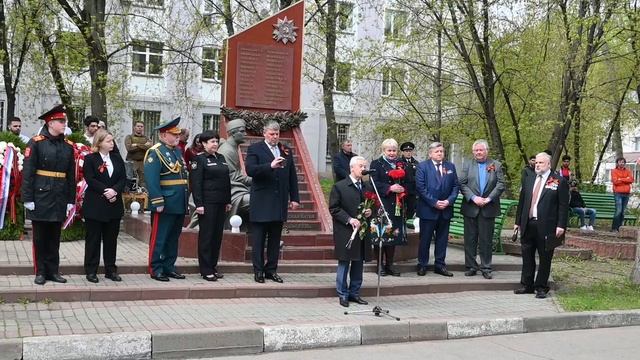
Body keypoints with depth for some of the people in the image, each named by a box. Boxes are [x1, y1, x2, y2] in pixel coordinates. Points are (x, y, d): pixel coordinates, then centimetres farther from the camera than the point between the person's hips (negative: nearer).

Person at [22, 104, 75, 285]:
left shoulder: (68, 146, 8)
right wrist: (27, 198, -13)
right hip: (40, 197, -4)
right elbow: (27, 172, -9)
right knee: (40, 237, 5)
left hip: (59, 198, 4)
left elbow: (71, 175, 10)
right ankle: (41, 272, 14)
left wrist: (71, 200, 7)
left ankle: (53, 271, 18)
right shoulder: (36, 143, -5)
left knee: (54, 237, 10)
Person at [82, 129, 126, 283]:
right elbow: (90, 180, -12)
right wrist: (105, 191, -19)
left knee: (111, 238, 9)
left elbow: (123, 178, 4)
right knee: (93, 238, 2)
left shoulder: (117, 158, 10)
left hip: (114, 205, 4)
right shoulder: (90, 159, -3)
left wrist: (115, 190, -13)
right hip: (95, 205, -4)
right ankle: (91, 271, 10)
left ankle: (111, 269, 17)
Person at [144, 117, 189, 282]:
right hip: (164, 205, -8)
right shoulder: (155, 152, -10)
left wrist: (185, 201, 17)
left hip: (179, 205, 8)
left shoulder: (178, 151, 16)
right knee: (159, 238, 0)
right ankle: (155, 269, 8)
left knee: (173, 238, 14)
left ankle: (169, 267, 23)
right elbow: (151, 179, -17)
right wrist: (158, 203, -21)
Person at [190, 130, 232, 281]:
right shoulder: (199, 159, -5)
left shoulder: (222, 158, 15)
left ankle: (213, 266, 19)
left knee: (218, 235, 10)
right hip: (207, 203, -7)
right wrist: (199, 204, -16)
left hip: (220, 203, 7)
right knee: (206, 235, -1)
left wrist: (228, 201, 14)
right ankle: (206, 270, 5)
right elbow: (195, 183, -11)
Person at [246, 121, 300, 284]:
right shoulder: (255, 148, 0)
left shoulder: (286, 150, 14)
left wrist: (295, 197, 8)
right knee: (258, 238, 2)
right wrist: (270, 165, -27)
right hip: (261, 202, -4)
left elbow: (292, 175, 14)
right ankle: (258, 270, 9)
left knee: (275, 238, 8)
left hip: (280, 202, 4)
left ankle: (271, 270, 16)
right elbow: (250, 170, -15)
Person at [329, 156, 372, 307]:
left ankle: (354, 293, 21)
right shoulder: (339, 186, -5)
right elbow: (334, 208, -8)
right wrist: (349, 219, -17)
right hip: (345, 233, -5)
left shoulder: (368, 187, 11)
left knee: (359, 263, 10)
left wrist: (370, 212, -2)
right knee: (344, 263, 1)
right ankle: (343, 294, 10)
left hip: (363, 231, 5)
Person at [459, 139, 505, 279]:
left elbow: (500, 184, -2)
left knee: (486, 240, 4)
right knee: (470, 239, 6)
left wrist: (489, 198, -13)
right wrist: (473, 198, -14)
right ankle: (471, 267, 14)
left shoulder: (496, 165, 5)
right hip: (471, 208, 1)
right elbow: (462, 184, -1)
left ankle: (485, 268, 11)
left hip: (488, 208, -1)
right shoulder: (467, 165, 6)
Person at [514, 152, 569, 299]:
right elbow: (522, 201, 16)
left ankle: (541, 288, 13)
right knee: (527, 257, 11)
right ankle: (527, 285, 21)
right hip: (528, 225, 5)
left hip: (546, 226, -5)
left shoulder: (559, 181, -3)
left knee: (544, 258, 3)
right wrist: (518, 221, 14)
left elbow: (563, 205, -6)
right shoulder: (529, 180, 13)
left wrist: (561, 225, -13)